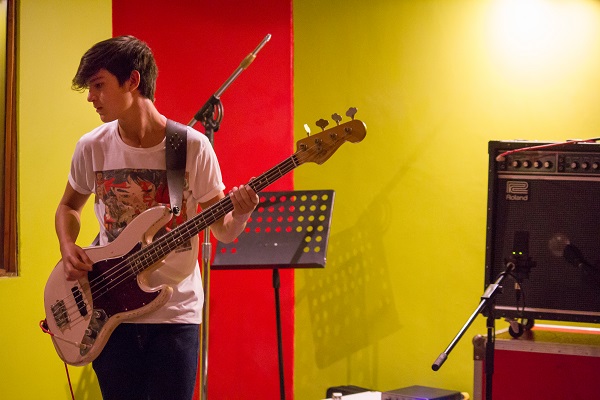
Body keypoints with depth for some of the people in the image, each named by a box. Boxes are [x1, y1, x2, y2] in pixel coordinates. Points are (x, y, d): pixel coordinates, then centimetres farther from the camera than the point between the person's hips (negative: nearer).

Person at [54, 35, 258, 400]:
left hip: (175, 314, -2)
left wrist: (240, 213, -25)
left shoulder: (193, 147, -9)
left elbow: (223, 231, -2)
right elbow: (69, 206, 17)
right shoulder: (92, 148, -1)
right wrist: (68, 249, -3)